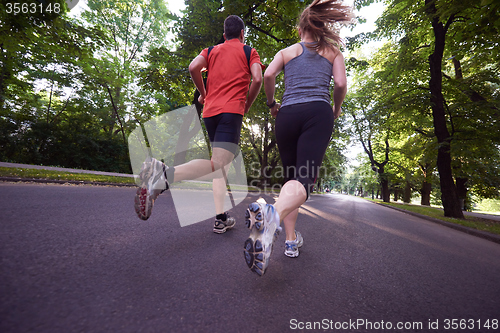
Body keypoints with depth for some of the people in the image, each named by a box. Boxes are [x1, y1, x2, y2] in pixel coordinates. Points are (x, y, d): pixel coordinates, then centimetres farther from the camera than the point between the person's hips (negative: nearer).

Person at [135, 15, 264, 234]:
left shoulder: (212, 50, 24)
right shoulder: (249, 52, 16)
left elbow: (194, 67, 5)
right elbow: (258, 79, -1)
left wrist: (203, 93, 19)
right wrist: (247, 105, 11)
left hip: (210, 111, 5)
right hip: (232, 111, -5)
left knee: (221, 165, 9)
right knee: (218, 164, -17)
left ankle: (221, 219, 7)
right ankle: (164, 174, -40)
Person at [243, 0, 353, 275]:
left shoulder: (286, 51, 24)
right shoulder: (332, 51, 25)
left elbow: (268, 75, 4)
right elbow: (341, 83, 7)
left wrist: (271, 103, 18)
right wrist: (336, 109, 24)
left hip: (288, 115, 2)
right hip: (318, 113, -1)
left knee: (291, 177, 9)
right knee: (304, 179, -16)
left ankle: (291, 240, 7)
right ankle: (274, 213, -48)